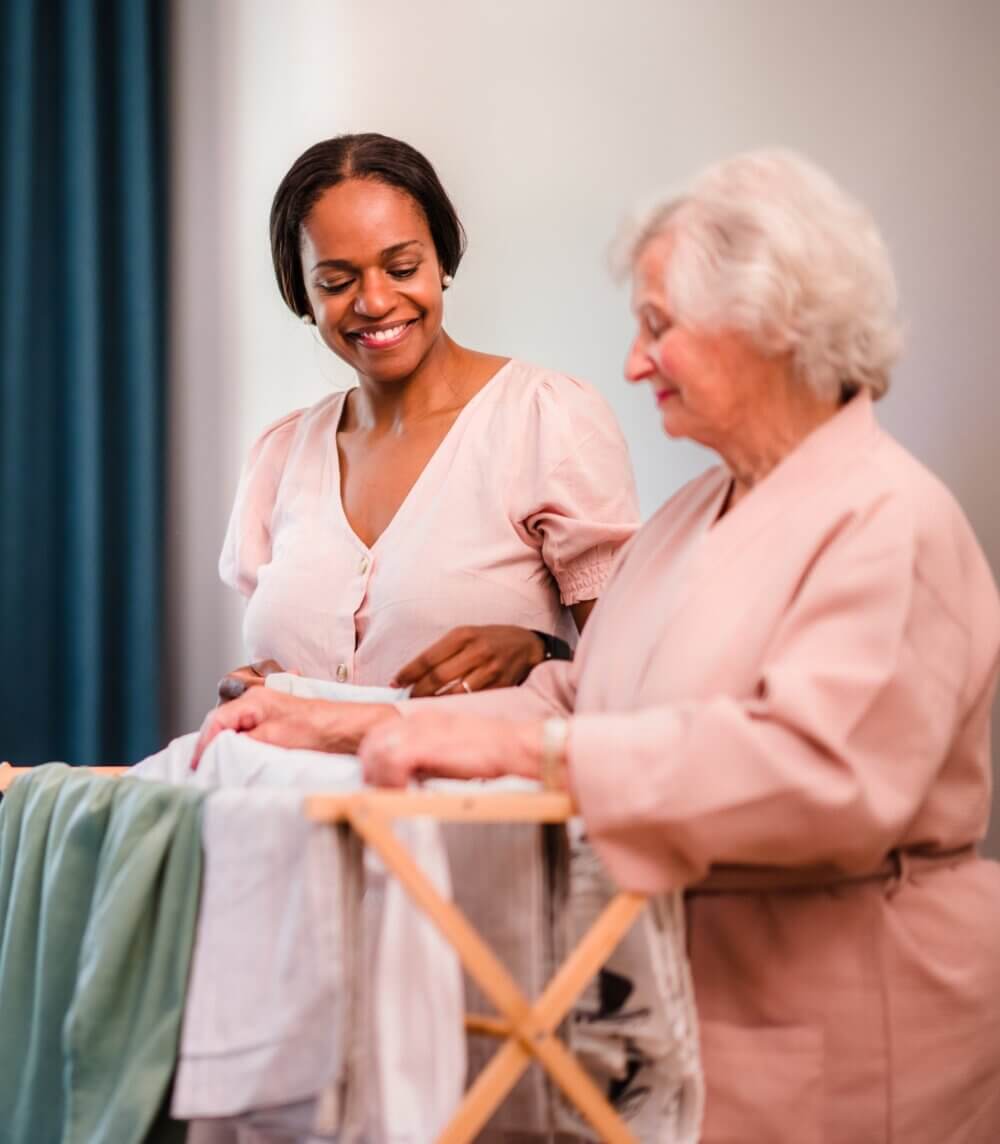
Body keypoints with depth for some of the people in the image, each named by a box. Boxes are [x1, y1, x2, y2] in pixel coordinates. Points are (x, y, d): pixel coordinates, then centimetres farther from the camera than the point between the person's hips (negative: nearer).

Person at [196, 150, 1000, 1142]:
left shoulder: (890, 522, -16)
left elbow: (823, 768, -30)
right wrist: (351, 722, 1)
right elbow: (575, 696, 12)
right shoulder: (696, 514, 15)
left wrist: (526, 745, -32)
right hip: (681, 987, 8)